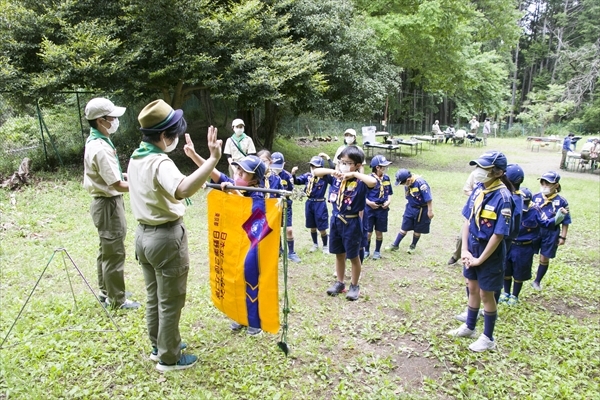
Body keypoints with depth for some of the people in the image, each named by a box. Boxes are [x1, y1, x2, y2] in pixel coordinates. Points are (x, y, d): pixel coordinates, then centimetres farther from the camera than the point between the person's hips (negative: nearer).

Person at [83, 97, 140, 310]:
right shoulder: (101, 148, -24)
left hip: (106, 202, 11)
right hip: (109, 204, -11)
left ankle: (106, 292, 35)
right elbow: (117, 185, -23)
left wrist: (128, 175, 8)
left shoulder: (96, 141, 7)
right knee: (114, 253, 1)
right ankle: (117, 299, 14)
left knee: (106, 250, 20)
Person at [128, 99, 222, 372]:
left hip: (143, 234, 9)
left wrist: (188, 155, 27)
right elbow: (183, 189, -46)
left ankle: (159, 346, 38)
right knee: (170, 301, 6)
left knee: (154, 297, 21)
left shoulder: (136, 159, 5)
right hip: (166, 237, -9)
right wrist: (213, 159, -51)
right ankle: (169, 358, 21)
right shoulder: (160, 163, -25)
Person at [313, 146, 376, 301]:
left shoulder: (360, 182, -16)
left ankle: (354, 286, 25)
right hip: (336, 220, 5)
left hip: (351, 223, -5)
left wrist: (354, 174, -29)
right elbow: (316, 172, 5)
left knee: (353, 256, 9)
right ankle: (340, 282, 33)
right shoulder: (336, 178, 0)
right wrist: (332, 171, -13)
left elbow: (373, 182, -37)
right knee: (339, 254, 18)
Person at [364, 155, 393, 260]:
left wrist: (388, 201, -4)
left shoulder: (386, 178, 3)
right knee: (368, 232, 6)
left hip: (382, 209, 4)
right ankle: (366, 251, 24)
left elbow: (389, 193, 13)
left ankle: (377, 251, 28)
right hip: (370, 209, -4)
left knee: (379, 232, 13)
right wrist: (369, 202, -23)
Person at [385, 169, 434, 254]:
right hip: (411, 208, 5)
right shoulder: (407, 184, -6)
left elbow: (429, 198, -24)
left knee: (417, 230, 11)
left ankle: (413, 246, 31)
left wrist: (430, 211, -19)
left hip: (421, 210, -5)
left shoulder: (420, 183, -28)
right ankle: (395, 245, 20)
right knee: (404, 227, 10)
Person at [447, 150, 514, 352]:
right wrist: (464, 249, -3)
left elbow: (499, 234, -21)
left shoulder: (502, 197, -23)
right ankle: (469, 327, 40)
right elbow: (467, 219, 2)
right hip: (472, 246, 6)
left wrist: (481, 259, -14)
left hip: (490, 251, -6)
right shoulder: (478, 189, -3)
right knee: (473, 288, 20)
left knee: (486, 293, 8)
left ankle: (488, 338, 27)